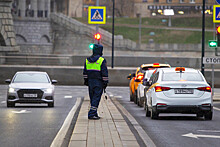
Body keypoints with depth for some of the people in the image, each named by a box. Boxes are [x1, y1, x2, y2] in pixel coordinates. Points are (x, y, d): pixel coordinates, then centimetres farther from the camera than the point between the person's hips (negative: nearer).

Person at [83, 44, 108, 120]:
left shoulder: (87, 60, 9)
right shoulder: (102, 60, -9)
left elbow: (85, 72, 14)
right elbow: (104, 72, -10)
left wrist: (85, 80, 20)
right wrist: (105, 82, -5)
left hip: (90, 81, 6)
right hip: (99, 82, -6)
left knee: (92, 98, 13)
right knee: (96, 98, -6)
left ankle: (94, 114, 18)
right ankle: (91, 114, -13)